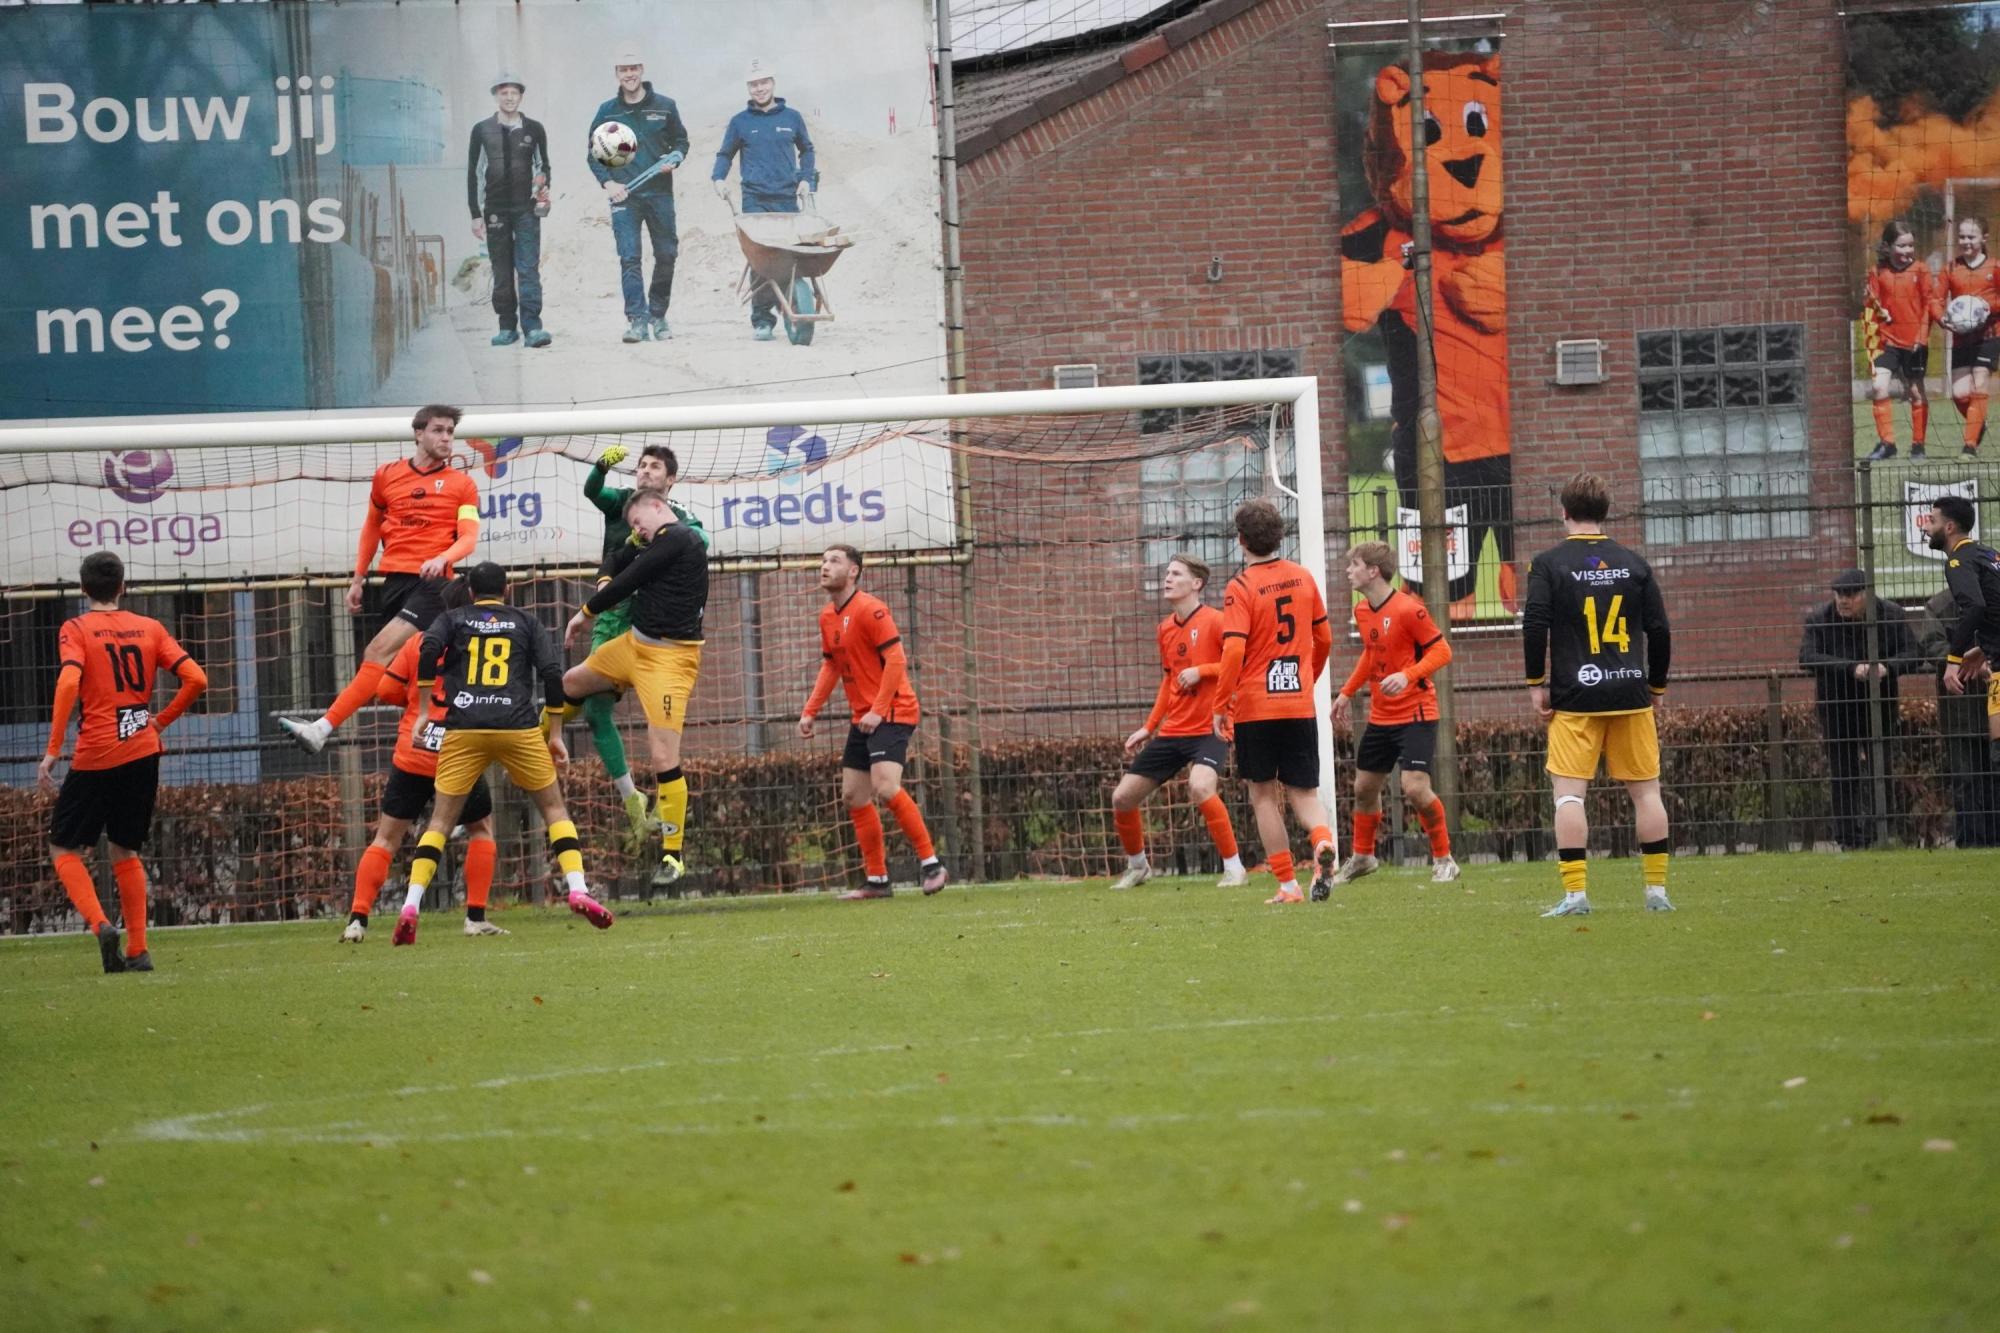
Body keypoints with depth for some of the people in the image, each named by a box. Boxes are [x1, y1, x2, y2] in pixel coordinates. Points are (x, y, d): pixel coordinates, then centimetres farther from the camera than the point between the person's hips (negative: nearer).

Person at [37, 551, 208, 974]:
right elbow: (195, 678, 2)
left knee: (64, 848, 7)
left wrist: (53, 750, -16)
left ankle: (99, 923, -16)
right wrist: (161, 721, 13)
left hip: (96, 756, -4)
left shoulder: (75, 630, -2)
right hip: (143, 751, 4)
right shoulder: (149, 628, 9)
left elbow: (68, 683, -18)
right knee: (126, 851, 17)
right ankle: (137, 950, 11)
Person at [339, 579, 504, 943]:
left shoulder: (420, 643, 5)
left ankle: (357, 919, -4)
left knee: (386, 837, 8)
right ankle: (476, 917, 11)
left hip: (411, 758, 1)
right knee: (481, 829, 20)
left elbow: (385, 691, 5)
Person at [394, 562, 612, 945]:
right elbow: (552, 673, 6)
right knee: (554, 807, 14)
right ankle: (577, 888, -4)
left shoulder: (453, 619, 16)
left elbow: (429, 649, -4)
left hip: (463, 730, 0)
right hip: (518, 728, 0)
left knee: (440, 821, 4)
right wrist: (555, 735, 11)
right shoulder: (526, 622, 18)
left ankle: (410, 906, -11)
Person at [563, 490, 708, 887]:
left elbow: (630, 581, -15)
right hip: (635, 644, 10)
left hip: (668, 656, -10)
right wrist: (605, 583, 1)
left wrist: (588, 612, -1)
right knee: (570, 683, 26)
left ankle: (672, 854, -4)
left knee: (664, 757, -13)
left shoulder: (677, 538, -16)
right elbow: (616, 561, 25)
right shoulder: (656, 542, 13)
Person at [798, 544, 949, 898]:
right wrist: (809, 711, 16)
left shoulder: (869, 609, -14)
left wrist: (878, 710, -22)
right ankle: (876, 880, 13)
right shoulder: (828, 617, 12)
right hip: (863, 718, 9)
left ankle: (931, 865, -15)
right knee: (853, 796, 6)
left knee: (885, 786, -23)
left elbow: (896, 659, -18)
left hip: (892, 712, -9)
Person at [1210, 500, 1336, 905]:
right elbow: (1324, 638, 14)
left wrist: (1221, 705, -10)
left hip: (1255, 707, -4)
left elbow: (1233, 651, -19)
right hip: (1300, 704, 4)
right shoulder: (1303, 578, 6)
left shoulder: (1241, 588, -11)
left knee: (1263, 795, 8)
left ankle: (1288, 885, 4)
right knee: (1303, 792, 9)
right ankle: (1322, 841, -24)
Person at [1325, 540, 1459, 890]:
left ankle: (1444, 859, 0)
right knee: (1364, 786, 14)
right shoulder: (1362, 611, 7)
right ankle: (1362, 856, 34)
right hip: (1380, 715, 8)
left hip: (1415, 713, -8)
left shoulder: (1407, 609, -18)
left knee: (1416, 788, -17)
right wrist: (1348, 693, 20)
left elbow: (1441, 651, -16)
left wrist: (1407, 676, -29)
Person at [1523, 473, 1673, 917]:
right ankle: (1657, 890, 9)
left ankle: (1575, 893, -10)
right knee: (1645, 790, 9)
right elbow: (1659, 630, 7)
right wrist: (1656, 686, 18)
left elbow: (1534, 626, -9)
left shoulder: (1548, 563, -2)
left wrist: (1536, 683, 1)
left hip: (1575, 698, -3)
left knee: (1569, 792, -2)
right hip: (1631, 696, 3)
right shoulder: (1633, 563, 6)